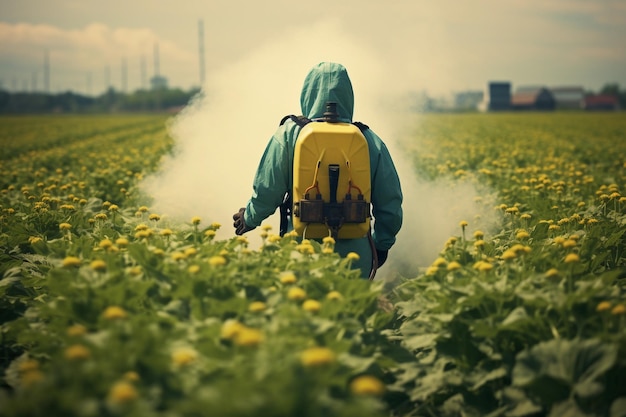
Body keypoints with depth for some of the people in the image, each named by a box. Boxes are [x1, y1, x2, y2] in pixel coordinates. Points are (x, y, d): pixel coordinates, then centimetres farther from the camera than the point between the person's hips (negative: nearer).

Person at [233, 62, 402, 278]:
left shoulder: (289, 135, -3)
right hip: (355, 257, 2)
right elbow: (390, 203, 6)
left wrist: (249, 219, 21)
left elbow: (266, 192, 0)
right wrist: (381, 245, 22)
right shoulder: (369, 140, 2)